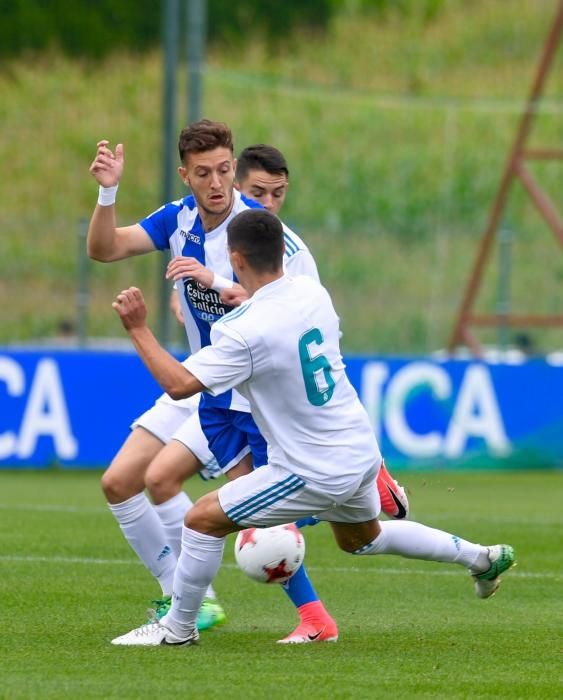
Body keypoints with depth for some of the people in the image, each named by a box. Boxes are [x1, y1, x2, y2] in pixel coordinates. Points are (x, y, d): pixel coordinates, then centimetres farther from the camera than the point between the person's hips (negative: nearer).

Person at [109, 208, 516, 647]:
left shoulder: (249, 333, -26)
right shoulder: (312, 293, -2)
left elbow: (179, 384, -26)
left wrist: (138, 328, -16)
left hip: (315, 475, -8)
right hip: (361, 452, 8)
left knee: (203, 519, 0)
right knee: (362, 539, 35)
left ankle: (178, 628, 11)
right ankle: (481, 558, 41)